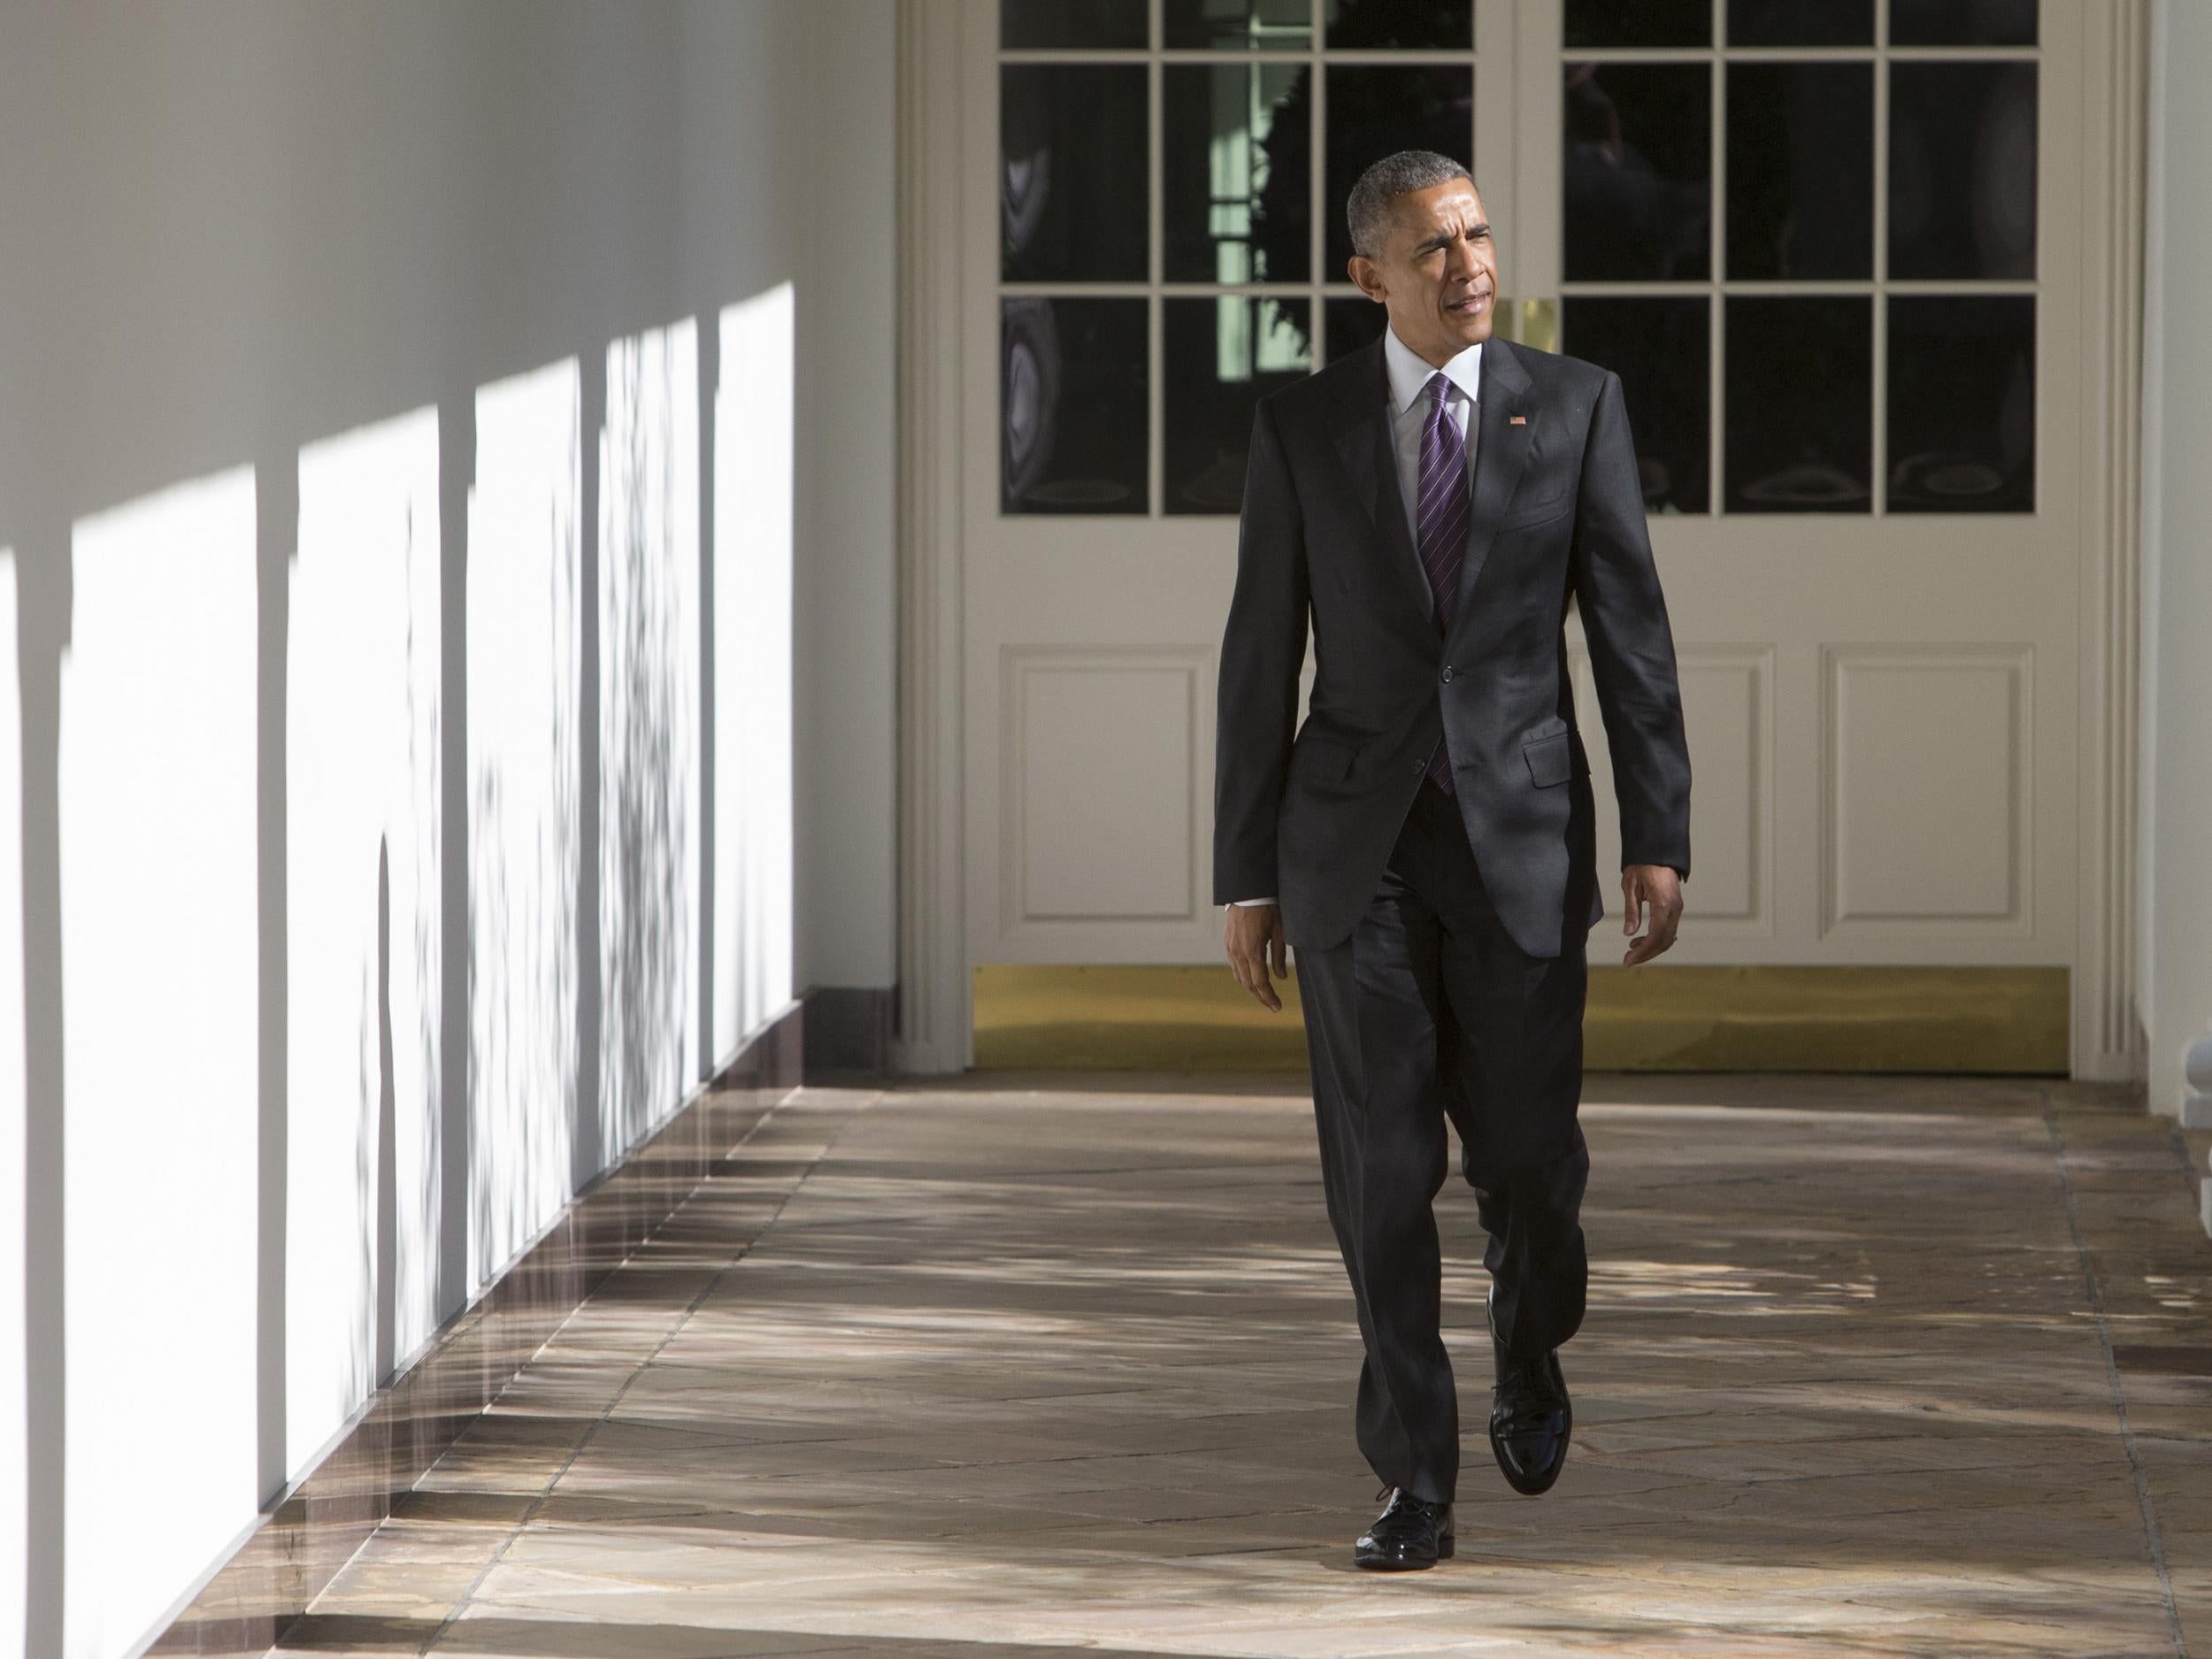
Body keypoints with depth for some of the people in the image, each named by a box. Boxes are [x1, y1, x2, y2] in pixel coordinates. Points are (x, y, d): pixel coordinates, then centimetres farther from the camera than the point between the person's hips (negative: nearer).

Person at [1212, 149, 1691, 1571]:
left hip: (1521, 830, 0)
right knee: (1383, 1170, -2)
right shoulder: (1302, 429, 2)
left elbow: (1633, 630, 1)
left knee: (1528, 1154, 0)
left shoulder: (1576, 405, 1)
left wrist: (1660, 837, -6)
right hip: (1353, 840, 0)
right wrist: (1246, 874, 3)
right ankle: (1417, 1485, 5)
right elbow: (1261, 661, 5)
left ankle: (1531, 1350, 34)